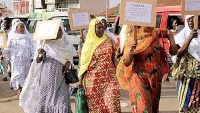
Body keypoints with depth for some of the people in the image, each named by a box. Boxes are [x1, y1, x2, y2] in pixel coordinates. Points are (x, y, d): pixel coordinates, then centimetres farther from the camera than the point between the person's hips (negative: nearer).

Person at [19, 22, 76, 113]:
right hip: (45, 74, -1)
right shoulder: (44, 42, 0)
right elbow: (37, 61, 3)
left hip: (59, 77, 1)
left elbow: (70, 58, 16)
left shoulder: (65, 44, 4)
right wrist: (39, 54, -17)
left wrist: (68, 63, -4)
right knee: (42, 100, 3)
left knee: (62, 103, -8)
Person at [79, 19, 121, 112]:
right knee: (95, 104, 1)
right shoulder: (88, 44, 6)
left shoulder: (109, 41, 7)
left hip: (109, 78, 0)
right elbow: (83, 64, 9)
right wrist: (80, 81, 6)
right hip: (93, 80, 0)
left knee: (111, 101, -12)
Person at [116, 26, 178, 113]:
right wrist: (130, 50, -31)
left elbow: (168, 33, 26)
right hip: (139, 77, -5)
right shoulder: (133, 39, -9)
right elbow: (126, 63, -13)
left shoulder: (155, 33, 3)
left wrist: (173, 45, 10)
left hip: (156, 77, 5)